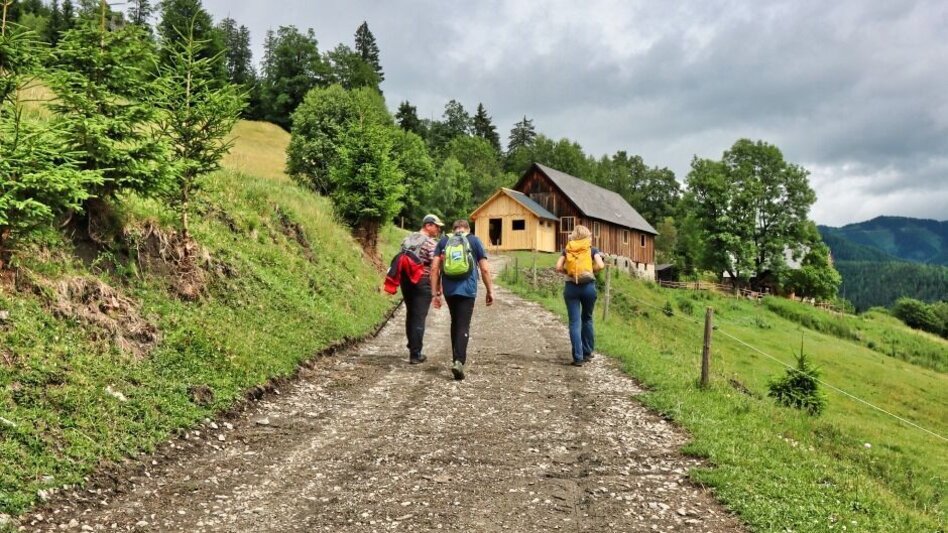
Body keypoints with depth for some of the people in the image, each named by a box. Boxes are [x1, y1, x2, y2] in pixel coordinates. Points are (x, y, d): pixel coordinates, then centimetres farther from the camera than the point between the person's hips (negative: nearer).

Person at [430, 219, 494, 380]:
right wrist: (490, 291, 8)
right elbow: (485, 269, 1)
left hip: (449, 290, 3)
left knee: (455, 323, 20)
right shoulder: (474, 241, 6)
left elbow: (435, 268, 3)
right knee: (463, 326, -3)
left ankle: (456, 357, 28)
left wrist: (436, 293, 6)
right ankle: (459, 361, -18)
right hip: (467, 289, -2)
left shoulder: (444, 241, 10)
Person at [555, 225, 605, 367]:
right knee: (587, 319, 18)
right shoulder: (592, 250, 4)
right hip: (588, 286, 0)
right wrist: (592, 271, 9)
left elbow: (558, 267, -2)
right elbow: (600, 265, -10)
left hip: (571, 287, 0)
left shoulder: (567, 250, 8)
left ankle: (578, 357, -4)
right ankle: (587, 353, 26)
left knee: (574, 322, 2)